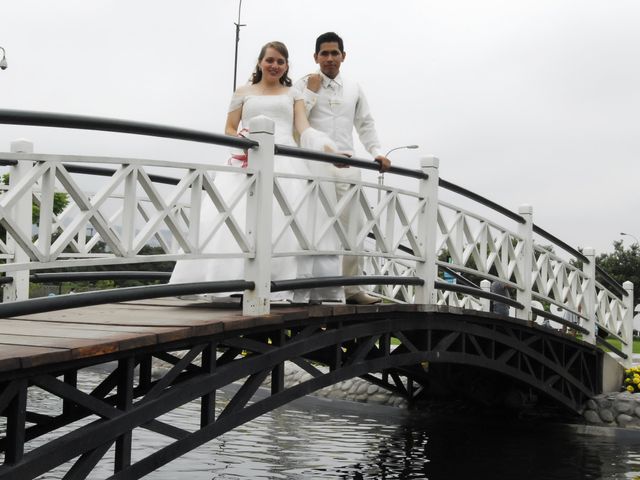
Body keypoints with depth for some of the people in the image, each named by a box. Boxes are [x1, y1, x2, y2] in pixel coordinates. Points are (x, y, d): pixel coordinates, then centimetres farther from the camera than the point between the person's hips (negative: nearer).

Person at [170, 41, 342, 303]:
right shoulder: (243, 92, 19)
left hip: (285, 162, 0)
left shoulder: (293, 94, 20)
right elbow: (229, 130, 16)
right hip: (250, 162, 0)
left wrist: (329, 148, -13)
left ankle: (283, 285, -19)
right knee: (238, 219, -16)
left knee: (285, 219, -17)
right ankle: (238, 281, -18)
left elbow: (304, 128, 6)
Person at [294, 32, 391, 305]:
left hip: (347, 165, 4)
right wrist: (312, 92, -6)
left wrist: (376, 152, 10)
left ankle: (352, 287, 5)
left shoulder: (354, 89, 19)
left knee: (353, 226, 0)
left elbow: (365, 124, 22)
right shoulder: (305, 85, 7)